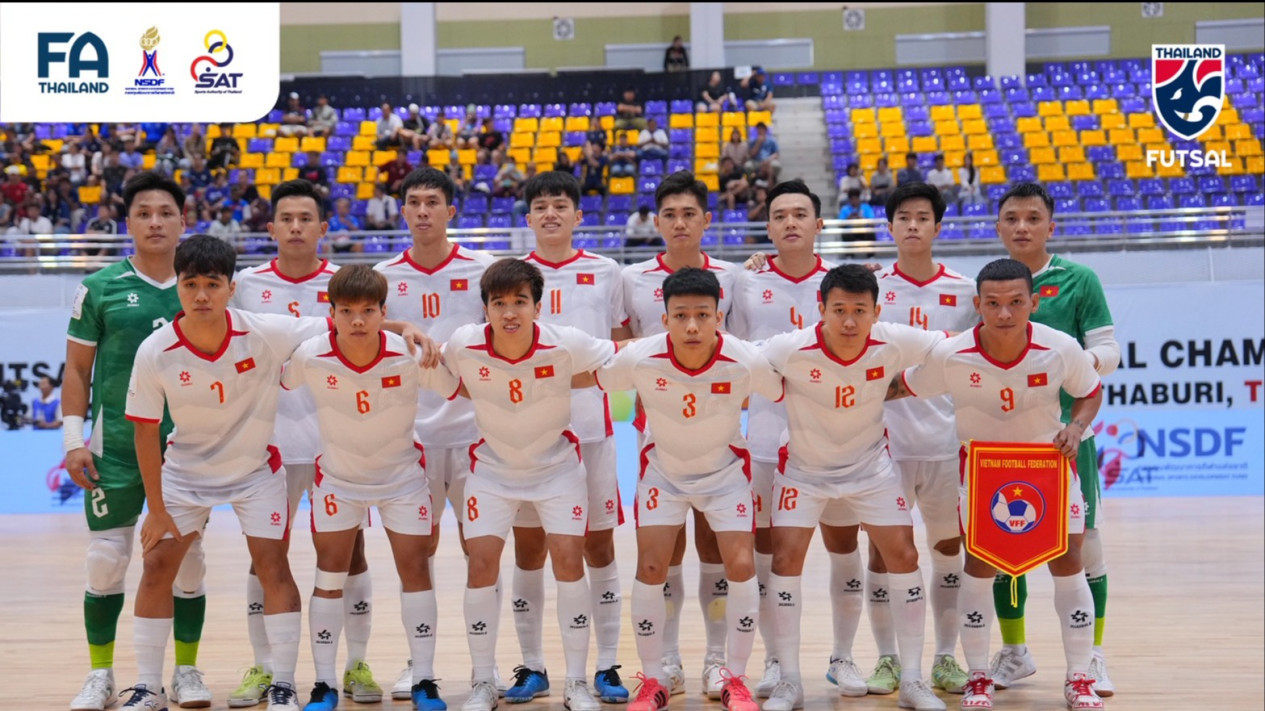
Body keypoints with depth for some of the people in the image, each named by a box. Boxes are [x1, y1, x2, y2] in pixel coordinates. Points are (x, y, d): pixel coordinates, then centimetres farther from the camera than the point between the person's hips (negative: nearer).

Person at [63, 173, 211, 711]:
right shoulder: (99, 289, 0)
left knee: (187, 561, 5)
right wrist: (73, 438, -4)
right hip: (116, 445, -1)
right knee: (106, 561, 1)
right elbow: (77, 369, 3)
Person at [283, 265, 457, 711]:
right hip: (338, 478, 1)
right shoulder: (310, 357, -23)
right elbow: (277, 385, -1)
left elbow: (458, 390, -8)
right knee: (331, 573, 0)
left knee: (414, 567, -1)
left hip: (402, 475, 0)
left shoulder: (411, 355, -25)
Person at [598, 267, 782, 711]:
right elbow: (594, 381, -9)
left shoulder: (746, 363, -29)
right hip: (662, 470, 0)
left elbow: (786, 393, -10)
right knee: (650, 569, -5)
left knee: (741, 566, -9)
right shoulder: (639, 359, -28)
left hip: (725, 470, 0)